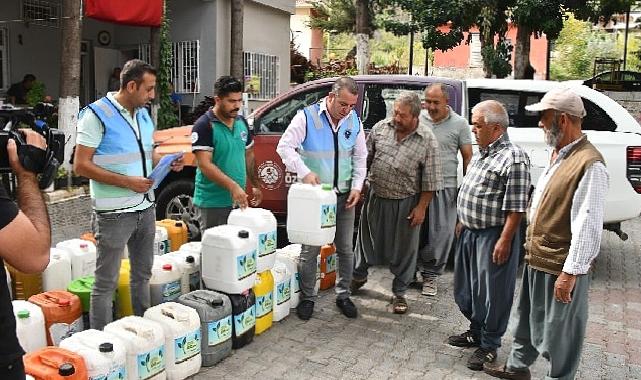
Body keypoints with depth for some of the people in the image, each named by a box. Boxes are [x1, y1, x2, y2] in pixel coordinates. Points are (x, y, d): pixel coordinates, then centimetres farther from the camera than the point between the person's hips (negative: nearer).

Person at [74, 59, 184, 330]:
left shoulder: (143, 114, 9)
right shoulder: (97, 115, -13)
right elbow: (81, 165, -16)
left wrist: (168, 163, -1)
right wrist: (126, 181, -21)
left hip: (146, 208, 8)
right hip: (114, 213, -8)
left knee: (142, 274, 19)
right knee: (106, 283, 2)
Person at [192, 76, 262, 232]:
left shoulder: (242, 122, 8)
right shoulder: (204, 125, -13)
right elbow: (205, 165, -20)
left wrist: (255, 185, 15)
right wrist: (233, 186, -28)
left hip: (238, 200, 7)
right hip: (213, 203, -6)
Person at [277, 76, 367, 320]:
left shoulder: (354, 121, 4)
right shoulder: (307, 117, -10)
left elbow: (360, 156, 11)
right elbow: (285, 146, -12)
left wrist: (357, 186, 0)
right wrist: (305, 172, -23)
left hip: (344, 196, 4)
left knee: (345, 249, 11)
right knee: (310, 250, 2)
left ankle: (343, 295, 27)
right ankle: (307, 298, 19)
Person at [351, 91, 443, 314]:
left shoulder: (427, 140, -11)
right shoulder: (381, 128, -3)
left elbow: (430, 180, -7)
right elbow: (365, 158, 7)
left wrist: (421, 207, -9)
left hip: (405, 203, -3)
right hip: (376, 197, 3)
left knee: (404, 248, 8)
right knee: (366, 238, 17)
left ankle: (399, 292, 25)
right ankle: (359, 276, 41)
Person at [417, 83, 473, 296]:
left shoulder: (459, 124, 0)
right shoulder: (418, 118, 4)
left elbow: (467, 157, 3)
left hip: (445, 187, -1)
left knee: (441, 233, 3)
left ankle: (431, 274, 17)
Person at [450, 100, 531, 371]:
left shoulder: (513, 158, -18)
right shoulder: (481, 153, 11)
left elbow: (515, 208, -20)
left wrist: (504, 241, -21)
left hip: (493, 237, -9)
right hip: (470, 232, 9)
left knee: (492, 293, 5)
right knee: (466, 288, 19)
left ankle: (489, 345, 21)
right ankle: (476, 331, 38)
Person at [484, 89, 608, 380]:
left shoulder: (589, 164, -22)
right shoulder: (558, 154, 8)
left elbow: (588, 227, -24)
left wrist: (570, 272, -22)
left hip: (561, 267, -9)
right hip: (537, 257, 9)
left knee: (560, 331, 8)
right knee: (528, 318, 24)